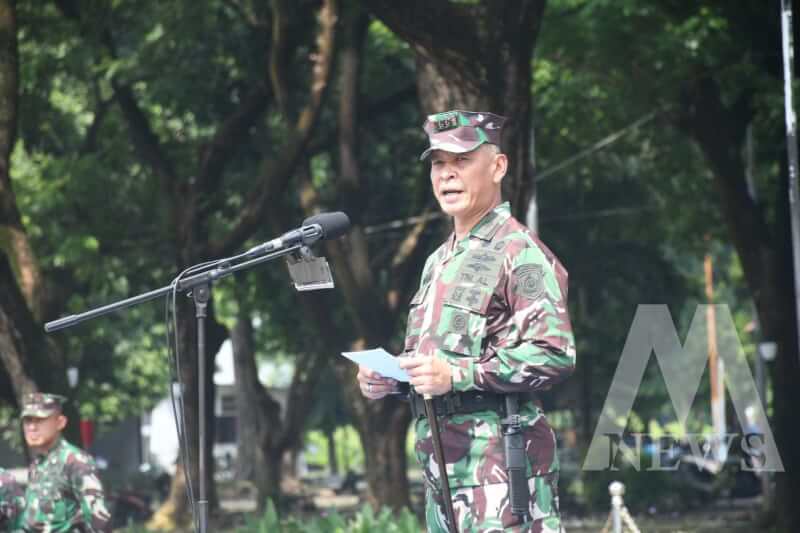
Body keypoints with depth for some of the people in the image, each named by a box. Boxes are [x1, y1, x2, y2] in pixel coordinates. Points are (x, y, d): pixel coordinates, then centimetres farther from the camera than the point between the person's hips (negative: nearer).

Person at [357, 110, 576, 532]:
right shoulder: (438, 263, 22)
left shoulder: (520, 254, -7)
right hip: (441, 467, 9)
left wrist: (457, 375, -21)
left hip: (498, 469, -9)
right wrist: (387, 379, 9)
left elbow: (555, 355, -17)